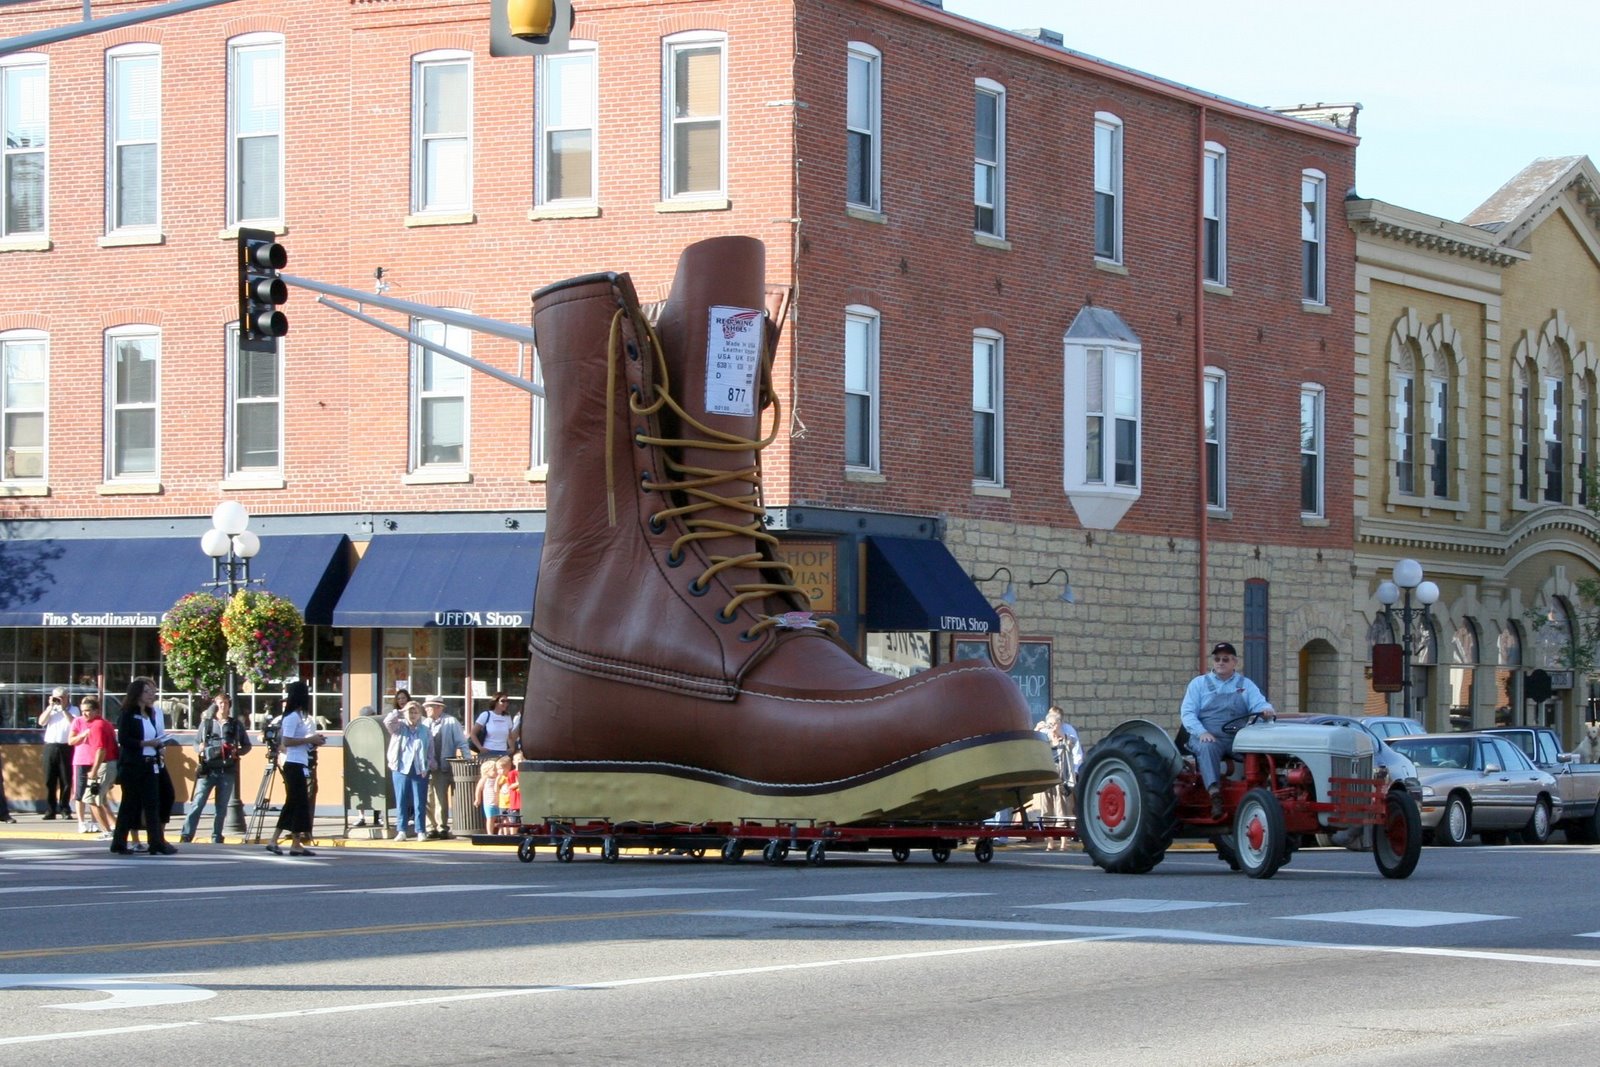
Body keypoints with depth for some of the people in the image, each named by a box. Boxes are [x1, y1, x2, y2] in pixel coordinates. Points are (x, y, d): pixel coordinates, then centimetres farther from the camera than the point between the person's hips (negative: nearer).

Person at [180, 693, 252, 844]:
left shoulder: (236, 725, 10)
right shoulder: (206, 723, 8)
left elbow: (247, 745, 14)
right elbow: (196, 742, 11)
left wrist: (237, 751, -6)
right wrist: (199, 749, -11)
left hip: (227, 770, 2)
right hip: (207, 769, -1)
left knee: (222, 807, 5)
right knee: (197, 804, -8)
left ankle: (216, 838, 12)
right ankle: (186, 836, -9)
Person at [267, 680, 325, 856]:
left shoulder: (300, 716, 15)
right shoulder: (292, 717, -13)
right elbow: (286, 741, -20)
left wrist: (314, 740, 7)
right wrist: (310, 739, -17)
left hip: (300, 763, 10)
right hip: (294, 764, -10)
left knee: (293, 803, 11)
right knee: (300, 802, -6)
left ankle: (274, 841, 14)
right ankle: (296, 844, -3)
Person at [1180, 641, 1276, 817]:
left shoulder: (1246, 685, 17)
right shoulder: (1199, 684, 13)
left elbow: (1259, 704, 2)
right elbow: (1187, 713, 3)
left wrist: (1267, 710, -24)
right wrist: (1202, 732, -15)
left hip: (1238, 738, 1)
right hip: (1208, 737, -1)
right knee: (1207, 748, -37)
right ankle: (1215, 794, -48)